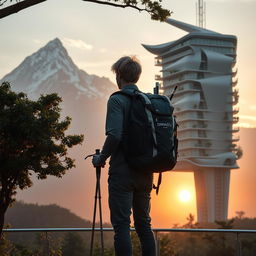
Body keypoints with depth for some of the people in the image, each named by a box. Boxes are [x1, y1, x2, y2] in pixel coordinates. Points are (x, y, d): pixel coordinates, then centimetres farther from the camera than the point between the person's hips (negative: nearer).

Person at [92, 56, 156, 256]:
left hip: (122, 171, -6)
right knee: (144, 223, 14)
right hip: (145, 173, 7)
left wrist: (101, 158, -5)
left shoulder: (117, 100, -8)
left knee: (121, 224, -4)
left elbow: (114, 135, -19)